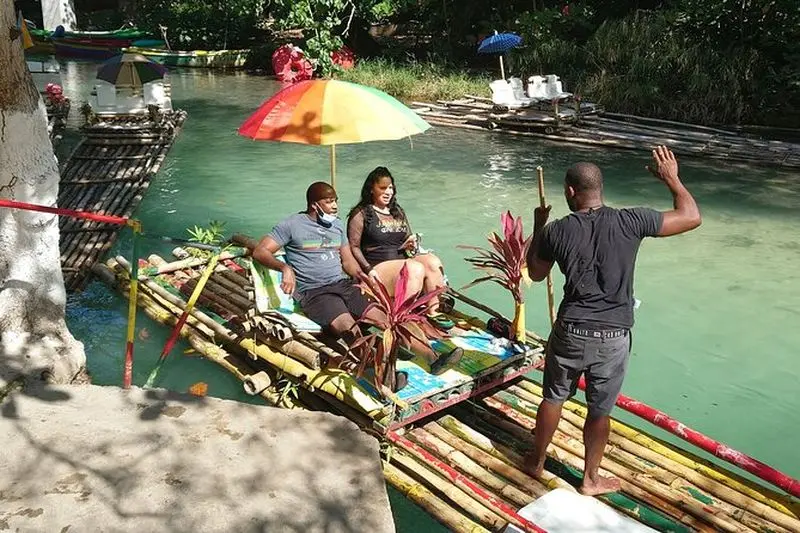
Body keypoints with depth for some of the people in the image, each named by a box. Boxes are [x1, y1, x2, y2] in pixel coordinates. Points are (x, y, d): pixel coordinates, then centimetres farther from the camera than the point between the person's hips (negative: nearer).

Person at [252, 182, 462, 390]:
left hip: (344, 284, 6)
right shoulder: (291, 225, 2)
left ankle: (432, 358, -20)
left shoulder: (337, 225, 19)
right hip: (315, 293, -6)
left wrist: (362, 276, 3)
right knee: (349, 327, -33)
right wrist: (285, 268, -23)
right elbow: (259, 251, -5)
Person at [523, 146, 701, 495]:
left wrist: (538, 226, 18)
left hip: (570, 332, 0)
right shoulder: (630, 222, -12)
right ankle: (591, 479, 31)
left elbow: (536, 273, 9)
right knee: (599, 410, 15)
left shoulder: (556, 231, -9)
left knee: (553, 398, 20)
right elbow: (691, 217, -2)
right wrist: (671, 178, 10)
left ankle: (536, 461, 38)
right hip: (613, 338, 0)